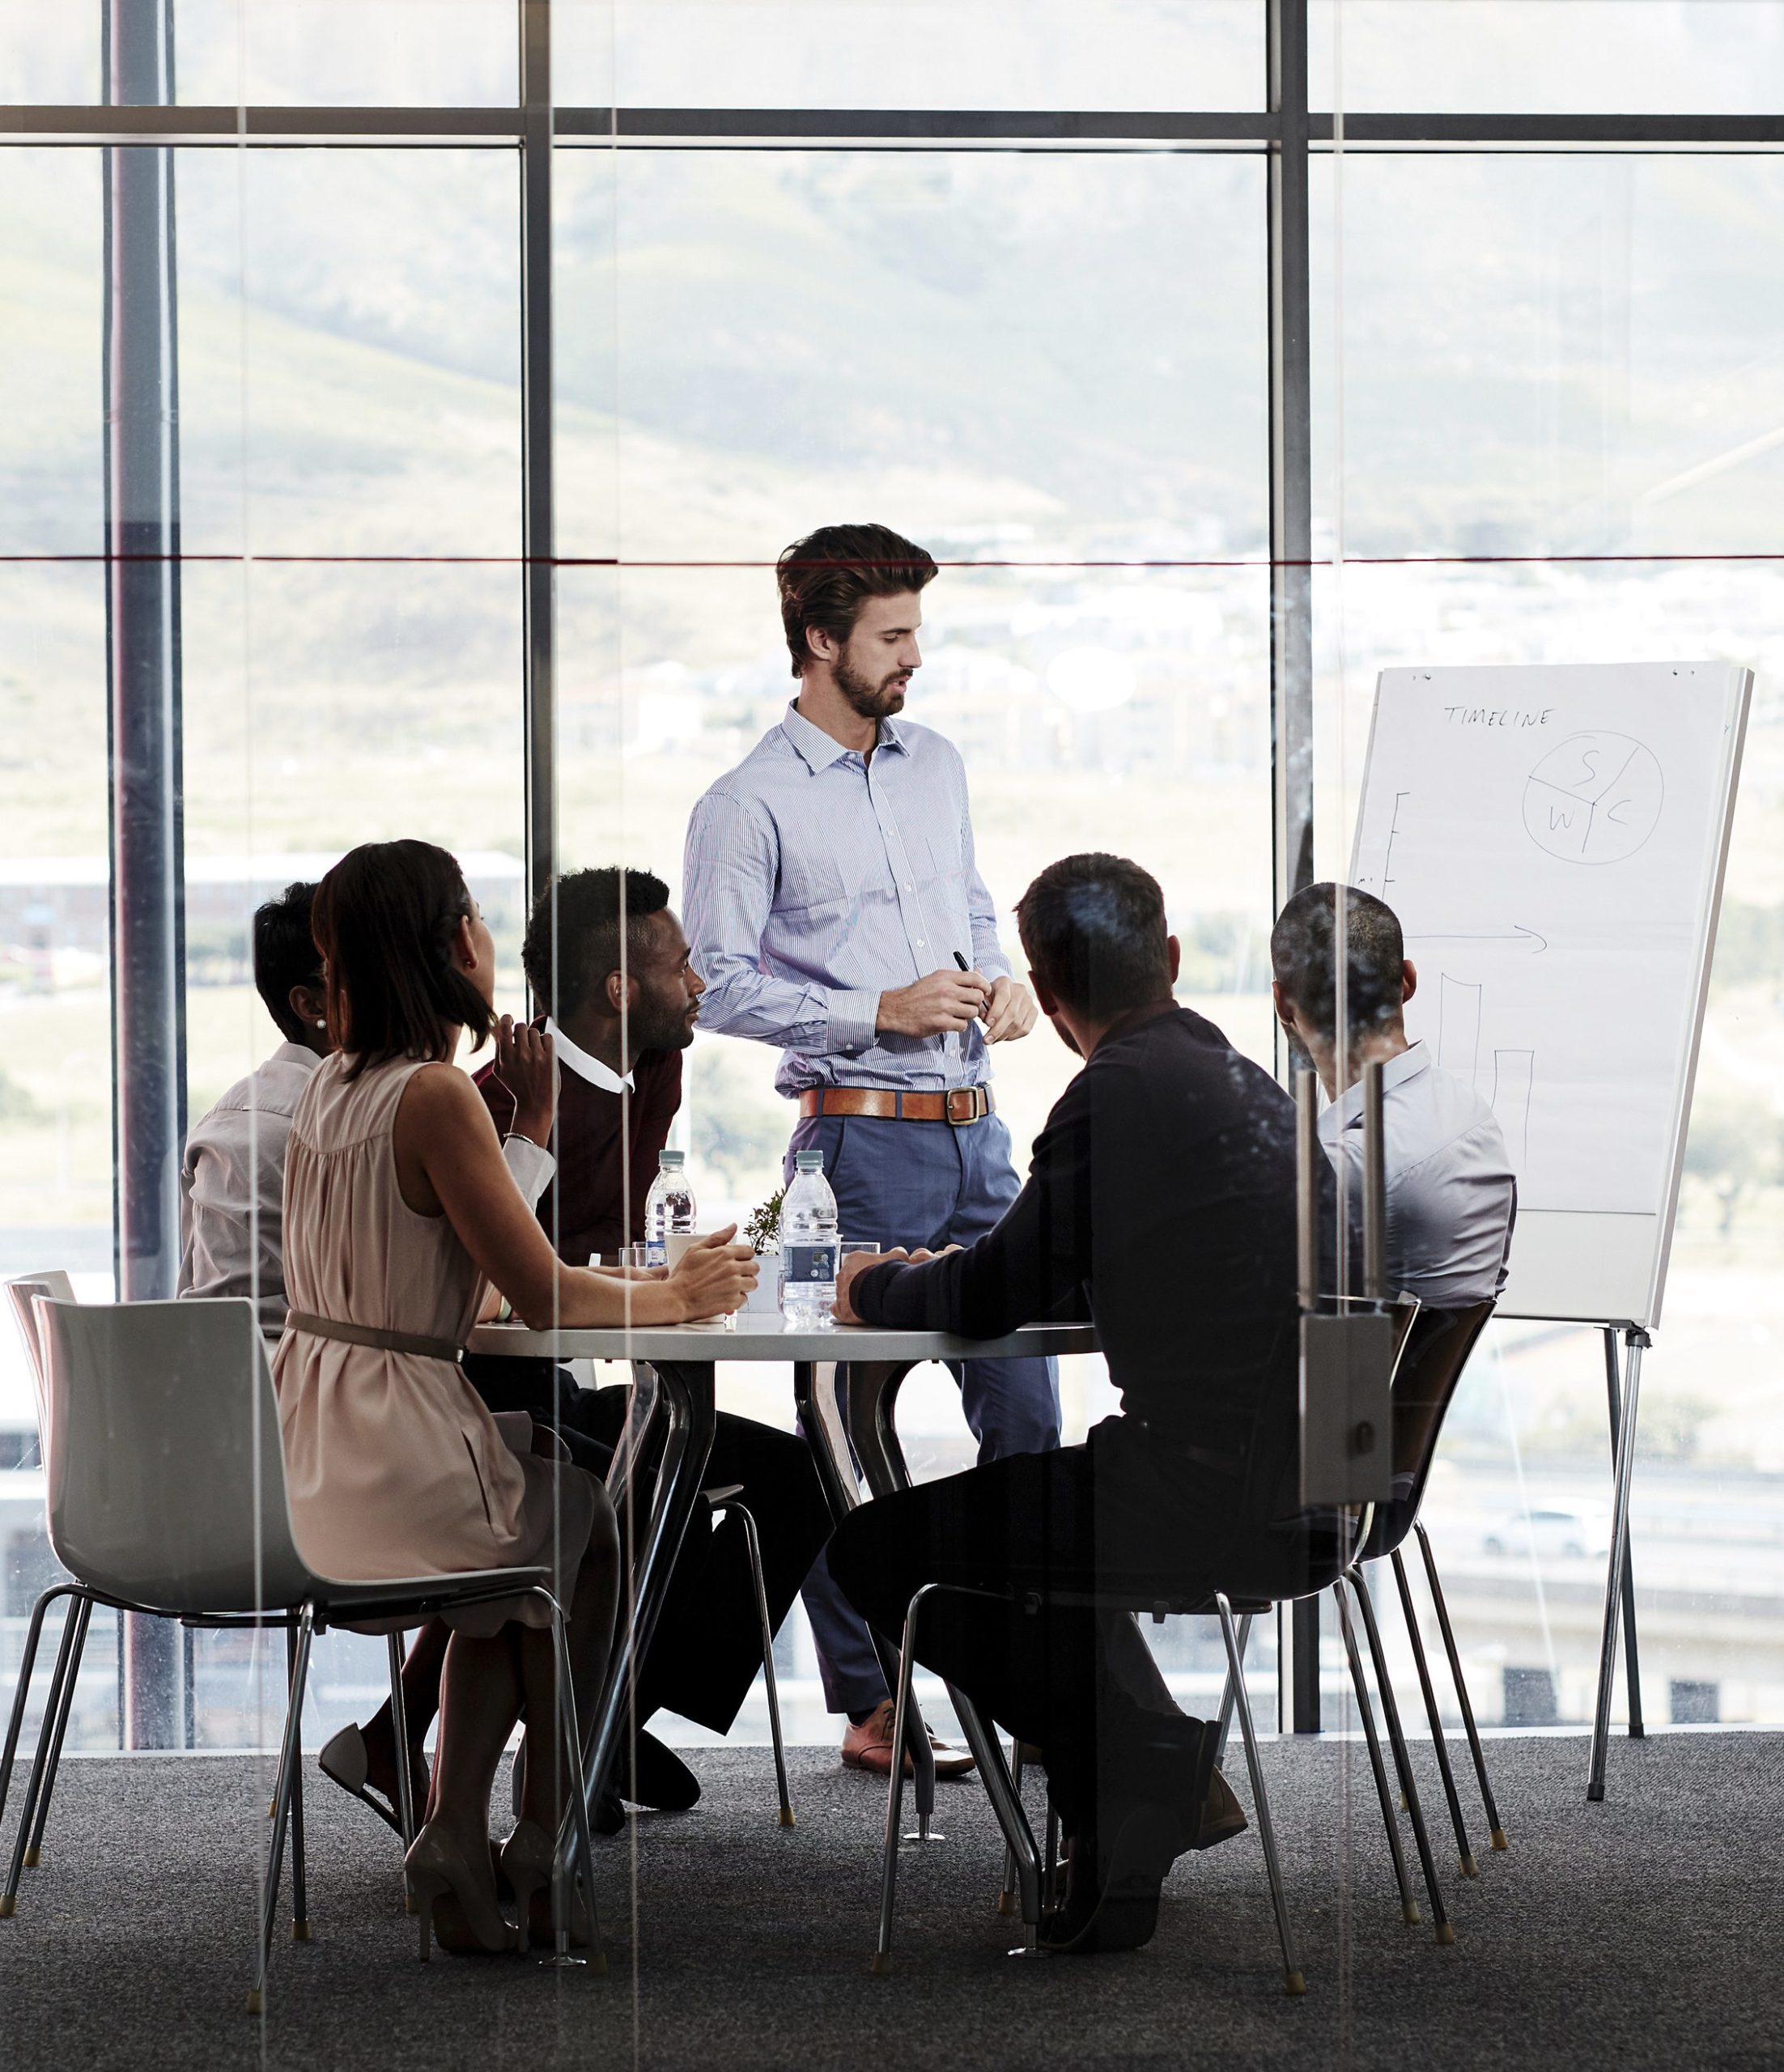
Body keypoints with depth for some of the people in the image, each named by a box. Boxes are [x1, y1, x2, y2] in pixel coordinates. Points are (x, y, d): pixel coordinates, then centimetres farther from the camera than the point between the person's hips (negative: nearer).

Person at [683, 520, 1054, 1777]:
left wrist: (1003, 980, 5)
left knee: (1026, 1411, 8)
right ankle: (869, 1706, 7)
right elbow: (720, 985, -10)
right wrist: (881, 1013, -16)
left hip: (974, 1129, 7)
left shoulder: (936, 767, 15)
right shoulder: (750, 805, -6)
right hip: (861, 1140, -6)